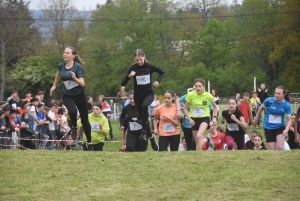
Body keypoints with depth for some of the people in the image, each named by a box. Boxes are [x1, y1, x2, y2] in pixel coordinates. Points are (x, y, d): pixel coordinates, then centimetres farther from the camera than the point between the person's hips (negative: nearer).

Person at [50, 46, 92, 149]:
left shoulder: (77, 67, -18)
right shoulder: (61, 66, -7)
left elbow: (82, 84, -22)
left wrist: (75, 78, -40)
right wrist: (54, 85, 25)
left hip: (79, 95, -2)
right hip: (67, 95, 2)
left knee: (84, 120, 8)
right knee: (72, 111, -31)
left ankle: (89, 141, 29)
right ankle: (74, 128, 1)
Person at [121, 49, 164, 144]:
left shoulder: (150, 66, -9)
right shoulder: (132, 68, -10)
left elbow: (162, 73, 10)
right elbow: (123, 83, -11)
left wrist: (158, 81, -9)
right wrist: (129, 76, -29)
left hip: (149, 93, -2)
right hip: (138, 95, 2)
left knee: (144, 106, -34)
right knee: (143, 117, 10)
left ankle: (144, 132, -30)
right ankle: (151, 136, 33)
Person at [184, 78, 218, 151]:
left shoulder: (208, 96, -9)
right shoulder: (190, 95, -11)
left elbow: (215, 107, 9)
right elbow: (185, 109, -1)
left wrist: (214, 117, -3)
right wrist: (189, 119, -14)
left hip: (205, 118, -2)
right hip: (194, 119, 2)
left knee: (199, 136, -28)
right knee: (197, 142, 6)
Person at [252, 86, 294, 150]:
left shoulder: (287, 105, -13)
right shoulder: (269, 101, -14)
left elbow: (289, 119, -10)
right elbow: (261, 108, 5)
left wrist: (286, 130, -28)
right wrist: (256, 119, 17)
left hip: (280, 128, 0)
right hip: (269, 128, 0)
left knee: (280, 148, -21)